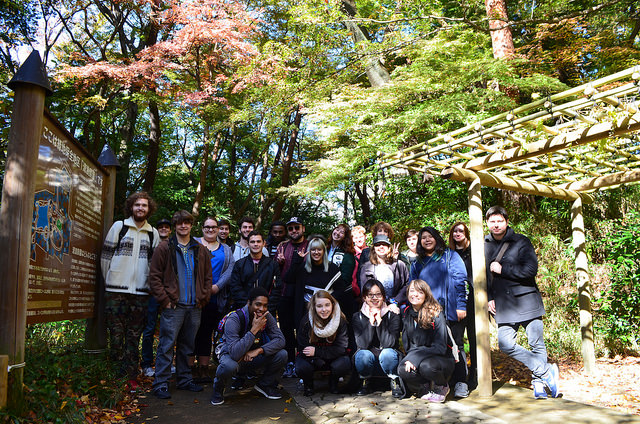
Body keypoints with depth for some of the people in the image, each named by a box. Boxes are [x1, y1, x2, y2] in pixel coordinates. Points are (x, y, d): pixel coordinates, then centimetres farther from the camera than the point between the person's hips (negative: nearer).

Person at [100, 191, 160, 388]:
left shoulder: (153, 233, 11)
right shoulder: (119, 226, 4)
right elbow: (106, 255, 5)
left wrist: (150, 283, 10)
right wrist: (109, 280, 6)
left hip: (141, 291, 2)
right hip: (116, 290, -2)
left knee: (134, 336, 7)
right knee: (116, 334, 0)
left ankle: (131, 376, 15)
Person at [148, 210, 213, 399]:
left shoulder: (201, 250, 11)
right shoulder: (164, 248, 0)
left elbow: (208, 277, 14)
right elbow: (154, 277, -3)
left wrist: (203, 298, 3)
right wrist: (165, 300, -9)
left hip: (194, 307, 4)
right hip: (173, 306, -4)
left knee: (187, 346, 13)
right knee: (167, 346, -3)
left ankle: (185, 380, 25)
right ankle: (160, 384, 7)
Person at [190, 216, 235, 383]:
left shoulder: (226, 249, 16)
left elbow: (231, 269, 3)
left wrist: (217, 286, -13)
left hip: (215, 299, 3)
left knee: (206, 334, 9)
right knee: (192, 333, 0)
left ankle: (204, 369, 16)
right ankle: (190, 369, 8)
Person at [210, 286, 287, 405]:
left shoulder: (267, 317, -13)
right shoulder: (234, 319, -29)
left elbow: (280, 340, -17)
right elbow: (235, 354, -39)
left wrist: (258, 350, -31)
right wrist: (254, 329, -41)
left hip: (253, 358, 5)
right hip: (231, 356, -4)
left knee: (282, 354, -17)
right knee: (229, 366, -39)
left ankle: (265, 384, 10)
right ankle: (218, 388, -2)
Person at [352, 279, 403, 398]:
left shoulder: (392, 315, -5)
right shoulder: (357, 317, -3)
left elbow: (389, 343, -17)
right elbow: (363, 344, -16)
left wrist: (379, 321, -23)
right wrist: (371, 321, -22)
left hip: (387, 360, 0)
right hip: (368, 362, 1)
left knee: (387, 353, -33)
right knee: (363, 354, -32)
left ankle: (395, 381, -3)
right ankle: (364, 381, 0)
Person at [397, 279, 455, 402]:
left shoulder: (436, 314, -15)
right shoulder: (407, 314, 1)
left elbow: (440, 347, -18)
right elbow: (407, 345, 6)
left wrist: (415, 358, -26)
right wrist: (409, 359, -14)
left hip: (442, 359, -3)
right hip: (415, 360, 4)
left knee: (426, 366, -36)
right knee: (403, 370, -28)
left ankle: (441, 388, -1)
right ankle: (425, 388, 3)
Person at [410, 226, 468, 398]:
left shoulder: (450, 256, 6)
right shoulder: (417, 264, 17)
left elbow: (460, 280, -2)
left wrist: (461, 305, -10)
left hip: (450, 311, -3)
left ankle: (460, 382, 6)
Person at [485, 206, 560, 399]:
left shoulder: (521, 242, -2)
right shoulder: (484, 245, 9)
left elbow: (531, 270, -12)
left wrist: (502, 269, -12)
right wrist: (489, 298, 7)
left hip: (527, 301, -3)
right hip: (503, 305, 3)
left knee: (536, 344, 3)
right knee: (506, 345, -8)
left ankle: (538, 383, 20)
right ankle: (546, 371, 4)